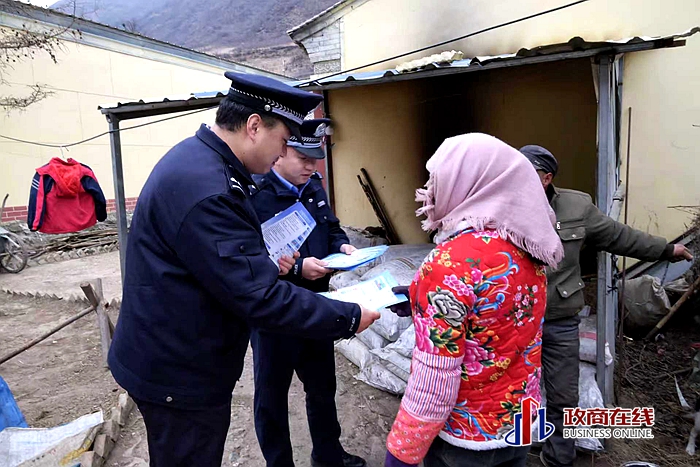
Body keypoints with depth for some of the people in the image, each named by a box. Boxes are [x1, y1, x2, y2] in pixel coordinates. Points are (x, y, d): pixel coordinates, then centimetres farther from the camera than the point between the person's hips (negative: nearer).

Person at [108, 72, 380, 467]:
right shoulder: (205, 187, -30)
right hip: (178, 375, -10)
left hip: (175, 359, 10)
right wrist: (349, 318, -19)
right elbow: (260, 299, -29)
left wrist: (266, 264, 1)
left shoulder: (198, 160, 4)